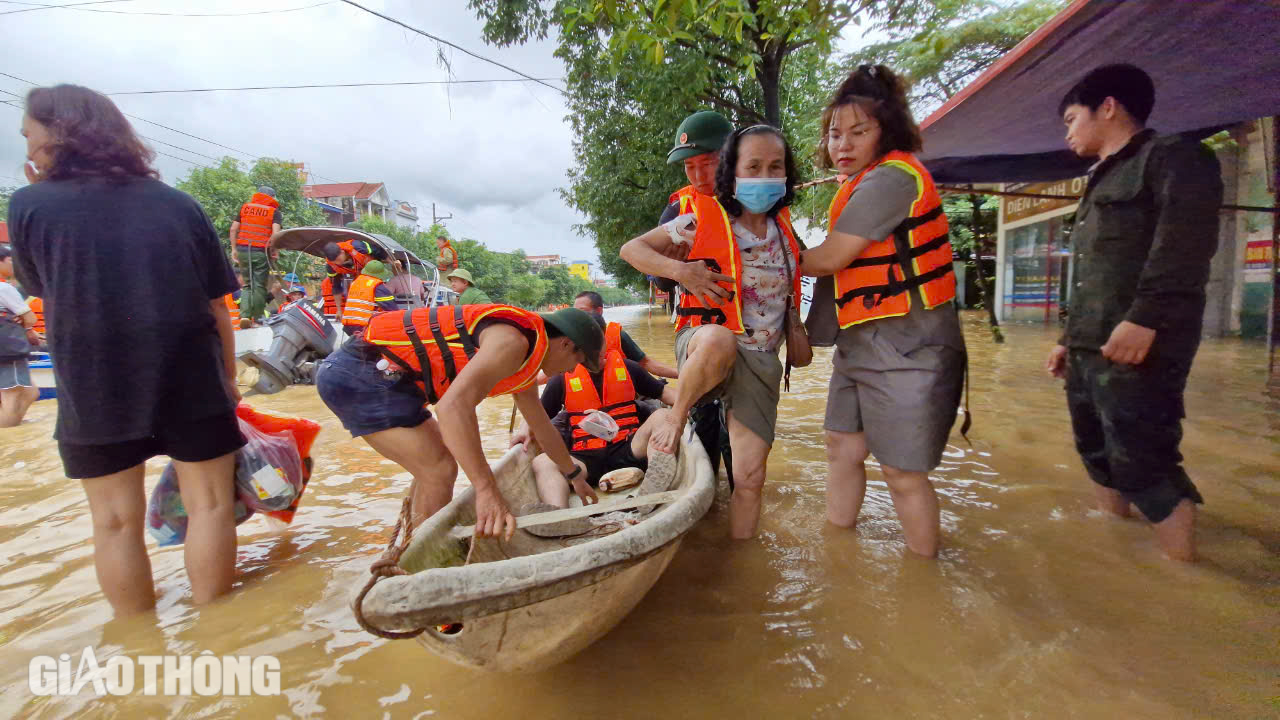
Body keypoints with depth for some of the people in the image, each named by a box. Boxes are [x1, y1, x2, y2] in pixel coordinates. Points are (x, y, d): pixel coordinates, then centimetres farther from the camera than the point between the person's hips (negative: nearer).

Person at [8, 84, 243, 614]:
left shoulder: (29, 205, 0)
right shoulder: (179, 204, 2)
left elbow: (37, 286, 18)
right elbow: (216, 304, 2)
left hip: (94, 387, 0)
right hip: (190, 377, 0)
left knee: (117, 521, 12)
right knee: (209, 504, 8)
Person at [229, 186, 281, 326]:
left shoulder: (244, 207, 14)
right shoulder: (274, 211, 2)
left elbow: (233, 229, 10)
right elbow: (276, 233, -11)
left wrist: (234, 249, 13)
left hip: (243, 251, 4)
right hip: (261, 252, -3)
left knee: (248, 284, 13)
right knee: (260, 286, 3)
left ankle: (245, 315, 0)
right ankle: (257, 318, 6)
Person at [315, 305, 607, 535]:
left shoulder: (525, 360, 13)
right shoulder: (514, 341, -20)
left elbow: (542, 427, 26)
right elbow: (454, 406, -35)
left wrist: (574, 476, 35)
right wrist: (486, 491, -38)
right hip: (362, 374, -10)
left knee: (435, 467, 18)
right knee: (439, 471, -11)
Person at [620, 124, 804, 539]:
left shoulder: (783, 228, 10)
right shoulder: (702, 220, -5)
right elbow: (632, 249, -1)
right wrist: (680, 270, -17)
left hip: (761, 363, 5)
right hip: (703, 348, -4)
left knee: (751, 476, 1)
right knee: (720, 339, -43)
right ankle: (676, 416, -15)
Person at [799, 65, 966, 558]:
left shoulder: (890, 177, -15)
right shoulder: (869, 184, 16)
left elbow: (830, 258, -15)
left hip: (904, 347, -10)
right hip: (862, 345, 10)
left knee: (902, 471, 1)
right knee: (842, 446, 15)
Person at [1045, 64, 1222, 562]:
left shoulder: (1172, 157, -1)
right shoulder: (1103, 182, 25)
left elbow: (1185, 242, -17)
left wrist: (1145, 317, -26)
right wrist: (1069, 338, 23)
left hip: (1135, 350, -9)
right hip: (1088, 352, 9)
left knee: (1142, 465, -8)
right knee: (1099, 455, 14)